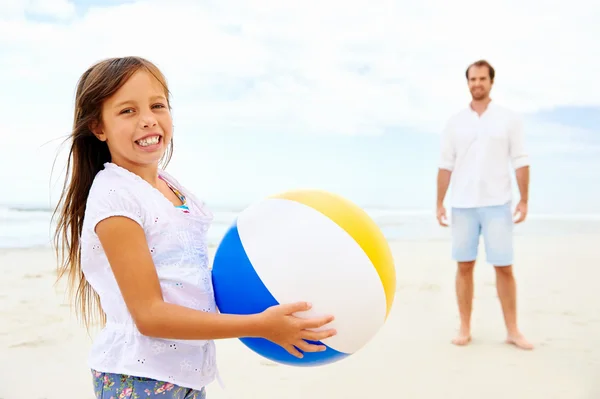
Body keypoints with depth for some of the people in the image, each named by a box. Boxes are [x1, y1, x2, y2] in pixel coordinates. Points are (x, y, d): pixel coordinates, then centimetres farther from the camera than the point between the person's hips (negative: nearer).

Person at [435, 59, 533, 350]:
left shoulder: (508, 119, 3)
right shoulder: (455, 122, 7)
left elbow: (520, 162, 1)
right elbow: (445, 166, 6)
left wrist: (524, 200, -6)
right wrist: (439, 203, 2)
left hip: (497, 204, -1)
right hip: (462, 205, 1)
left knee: (504, 267, 1)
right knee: (464, 266, 4)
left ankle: (512, 330, 11)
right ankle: (464, 329, 13)